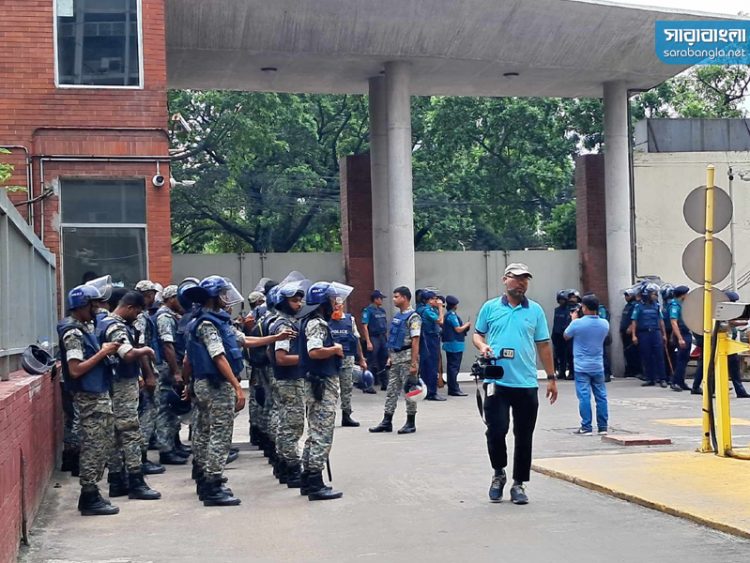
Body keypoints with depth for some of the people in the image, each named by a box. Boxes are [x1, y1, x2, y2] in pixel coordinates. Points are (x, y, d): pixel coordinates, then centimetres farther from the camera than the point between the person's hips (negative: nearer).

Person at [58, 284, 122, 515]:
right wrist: (103, 352, -19)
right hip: (89, 398, -10)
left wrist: (106, 350, 5)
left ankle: (91, 493, 22)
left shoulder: (85, 327, 13)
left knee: (102, 444, 14)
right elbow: (75, 369, -22)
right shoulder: (73, 333, -16)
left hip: (99, 394, 10)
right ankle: (89, 499, 1)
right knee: (93, 447, -5)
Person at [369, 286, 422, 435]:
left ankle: (411, 423, 7)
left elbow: (415, 341, -17)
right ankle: (387, 422, 12)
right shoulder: (397, 316, 13)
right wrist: (390, 357, 15)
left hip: (407, 356, -8)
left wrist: (414, 363, -20)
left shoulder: (413, 317, -12)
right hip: (395, 357, 8)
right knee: (391, 389, 8)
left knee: (409, 389, -1)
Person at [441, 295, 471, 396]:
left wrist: (465, 326, 14)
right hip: (455, 345, -10)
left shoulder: (448, 314, 15)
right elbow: (458, 329, -17)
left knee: (451, 366, 13)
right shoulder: (452, 315, -15)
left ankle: (452, 389, 18)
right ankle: (454, 389, -6)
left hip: (450, 345, 10)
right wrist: (466, 325, -1)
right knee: (454, 367, -7)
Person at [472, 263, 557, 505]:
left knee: (524, 437, 5)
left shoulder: (535, 310, 8)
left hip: (527, 383, 1)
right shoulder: (490, 307, 6)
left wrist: (551, 378, 9)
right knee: (496, 431, -4)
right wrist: (482, 346, -8)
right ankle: (499, 474, 21)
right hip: (497, 382, -1)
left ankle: (518, 484, 17)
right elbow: (477, 334, 15)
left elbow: (543, 345, 10)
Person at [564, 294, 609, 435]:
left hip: (582, 366, -4)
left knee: (584, 396, -2)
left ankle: (586, 428, -2)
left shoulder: (577, 323, -15)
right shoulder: (604, 323, -1)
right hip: (598, 366, 4)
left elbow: (566, 336, 2)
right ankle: (602, 427, 12)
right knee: (601, 396, 9)